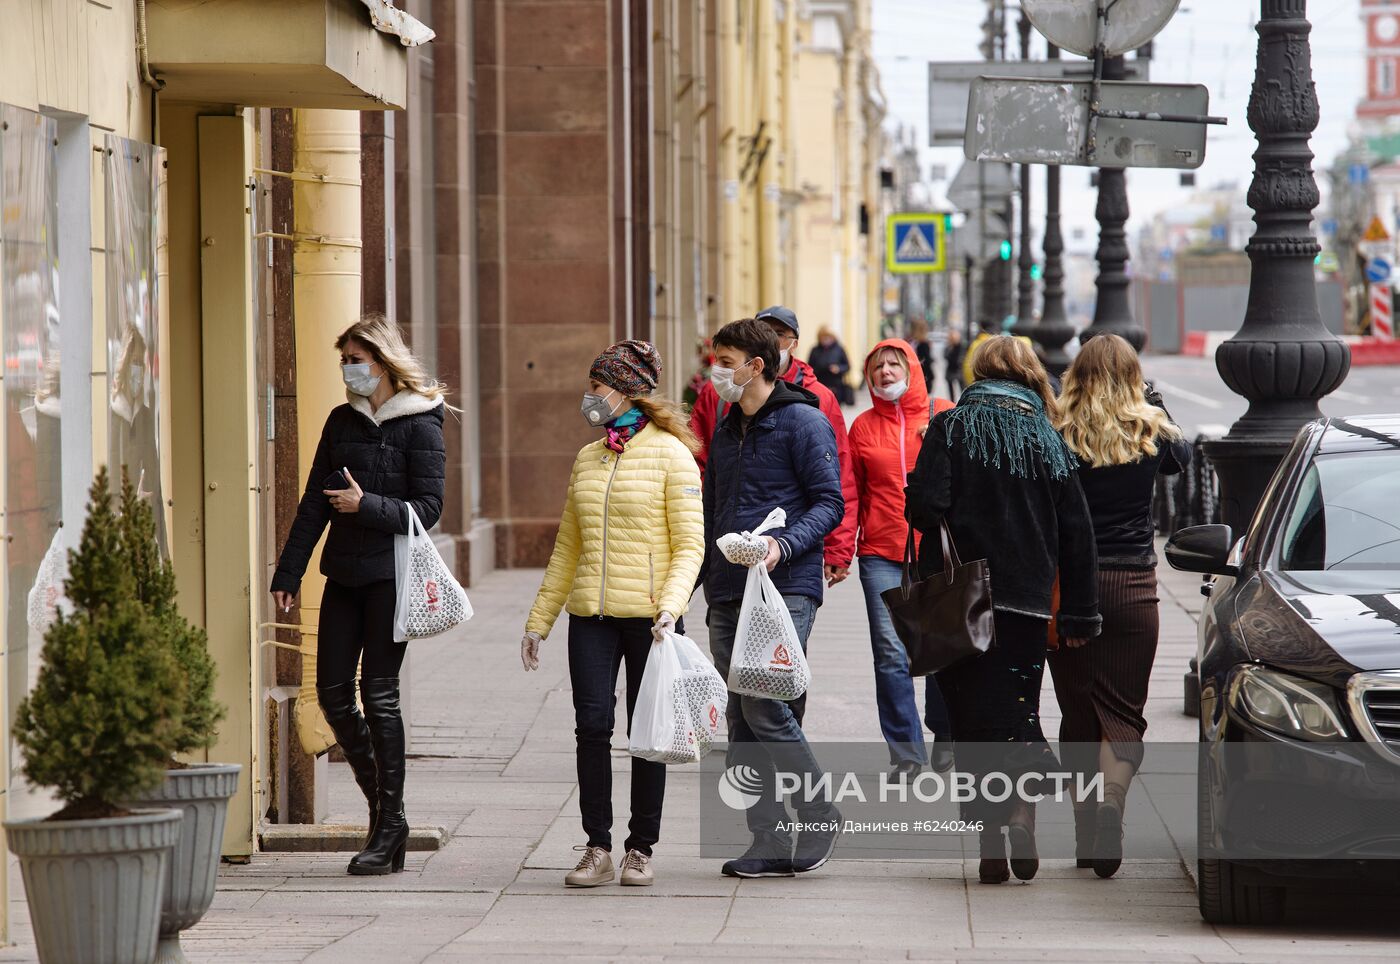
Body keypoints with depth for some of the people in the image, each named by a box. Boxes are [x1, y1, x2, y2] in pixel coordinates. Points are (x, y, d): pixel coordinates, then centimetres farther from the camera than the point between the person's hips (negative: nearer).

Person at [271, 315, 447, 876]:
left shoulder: (419, 425, -4)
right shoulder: (342, 421, 13)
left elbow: (428, 509, -8)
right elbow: (315, 503, 14)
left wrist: (367, 505, -19)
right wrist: (288, 573, 10)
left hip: (392, 575, -6)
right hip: (344, 573, 6)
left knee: (378, 694, -7)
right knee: (333, 692, 1)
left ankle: (389, 828, 0)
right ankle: (382, 806, 16)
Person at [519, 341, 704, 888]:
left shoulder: (670, 454, -2)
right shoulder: (588, 459, 14)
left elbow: (689, 545, -6)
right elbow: (568, 548, 19)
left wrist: (671, 605, -20)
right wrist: (539, 619, 16)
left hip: (649, 617, -4)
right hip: (591, 616, 4)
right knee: (592, 725, -5)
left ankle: (641, 849, 11)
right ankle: (598, 848, 2)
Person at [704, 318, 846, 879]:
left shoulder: (804, 422, -5)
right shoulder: (726, 431, 19)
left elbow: (829, 502, -9)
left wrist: (783, 545, -24)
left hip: (784, 590, -8)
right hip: (727, 594, 8)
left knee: (765, 709, -15)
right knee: (741, 723, 4)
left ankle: (818, 816, 2)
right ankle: (768, 844, 8)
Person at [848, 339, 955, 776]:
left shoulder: (945, 415, 5)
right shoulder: (864, 426, 9)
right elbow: (851, 492, 9)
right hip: (882, 555, 1)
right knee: (892, 655, -5)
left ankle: (945, 739, 23)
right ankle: (906, 753, 2)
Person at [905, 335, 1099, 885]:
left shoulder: (951, 428, -1)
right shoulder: (1048, 439, 6)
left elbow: (925, 506, -13)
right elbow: (1076, 531, 6)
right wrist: (1079, 613, 11)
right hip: (1028, 603, 2)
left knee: (972, 718, 5)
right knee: (1018, 711, 11)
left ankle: (990, 848, 2)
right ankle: (1023, 803, -17)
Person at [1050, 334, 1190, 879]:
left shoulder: (1056, 436, -6)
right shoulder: (1149, 434, -1)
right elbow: (1181, 456, 22)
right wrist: (1156, 409, 34)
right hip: (1132, 585, 0)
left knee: (1078, 712, 10)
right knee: (1123, 711, 4)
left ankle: (1087, 834, 11)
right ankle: (1111, 797, -23)